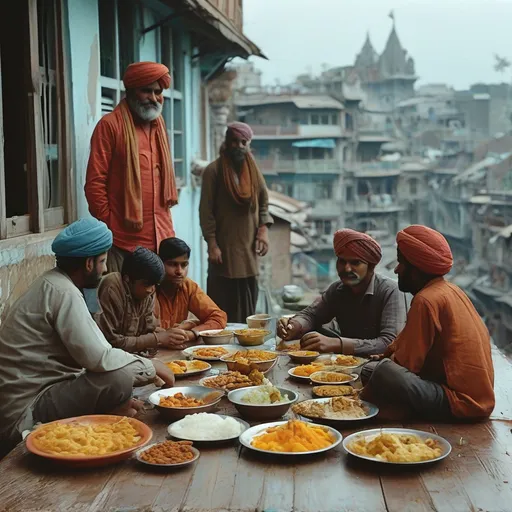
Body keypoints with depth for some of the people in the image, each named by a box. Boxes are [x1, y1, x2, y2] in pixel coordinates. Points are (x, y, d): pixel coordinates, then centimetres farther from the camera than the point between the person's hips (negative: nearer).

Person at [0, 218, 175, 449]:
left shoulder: (52, 283, 12)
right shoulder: (64, 293, -17)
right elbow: (99, 359, -22)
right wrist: (150, 366, -7)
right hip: (23, 414, -10)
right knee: (120, 376, -22)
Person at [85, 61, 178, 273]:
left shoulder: (158, 126, 17)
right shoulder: (110, 125, -5)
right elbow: (95, 183, -9)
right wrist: (109, 227, -8)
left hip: (161, 239, 6)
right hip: (124, 240, -6)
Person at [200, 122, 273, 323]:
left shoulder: (253, 170, 10)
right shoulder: (214, 170, -6)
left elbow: (263, 203, 16)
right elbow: (206, 210, -8)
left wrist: (263, 229, 0)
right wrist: (212, 244, -14)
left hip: (248, 246, 5)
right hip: (224, 246, -5)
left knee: (247, 302, 7)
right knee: (223, 301, -4)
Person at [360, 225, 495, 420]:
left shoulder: (427, 300, -18)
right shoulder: (450, 290, 11)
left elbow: (406, 362, -16)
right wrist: (387, 357, 10)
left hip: (461, 403, -10)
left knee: (384, 373, -30)